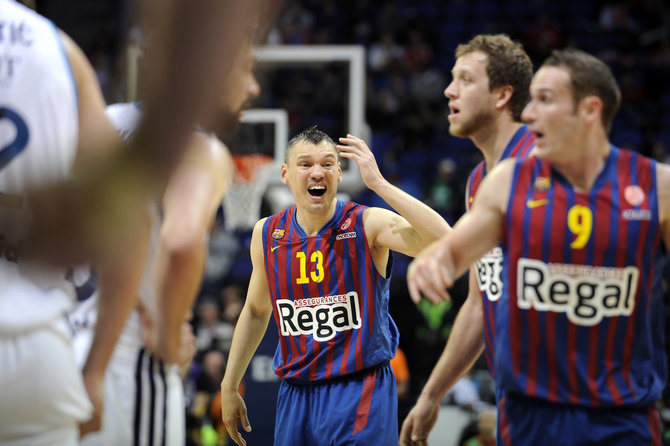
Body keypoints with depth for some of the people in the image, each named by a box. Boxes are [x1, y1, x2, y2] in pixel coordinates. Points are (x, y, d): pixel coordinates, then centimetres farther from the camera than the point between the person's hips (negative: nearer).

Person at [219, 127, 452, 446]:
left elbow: (443, 242, -27)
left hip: (360, 392, -4)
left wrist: (378, 183, -28)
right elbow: (256, 311, 19)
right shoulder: (267, 234, 3)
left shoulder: (367, 225, -10)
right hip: (296, 393, 4)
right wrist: (229, 387, 20)